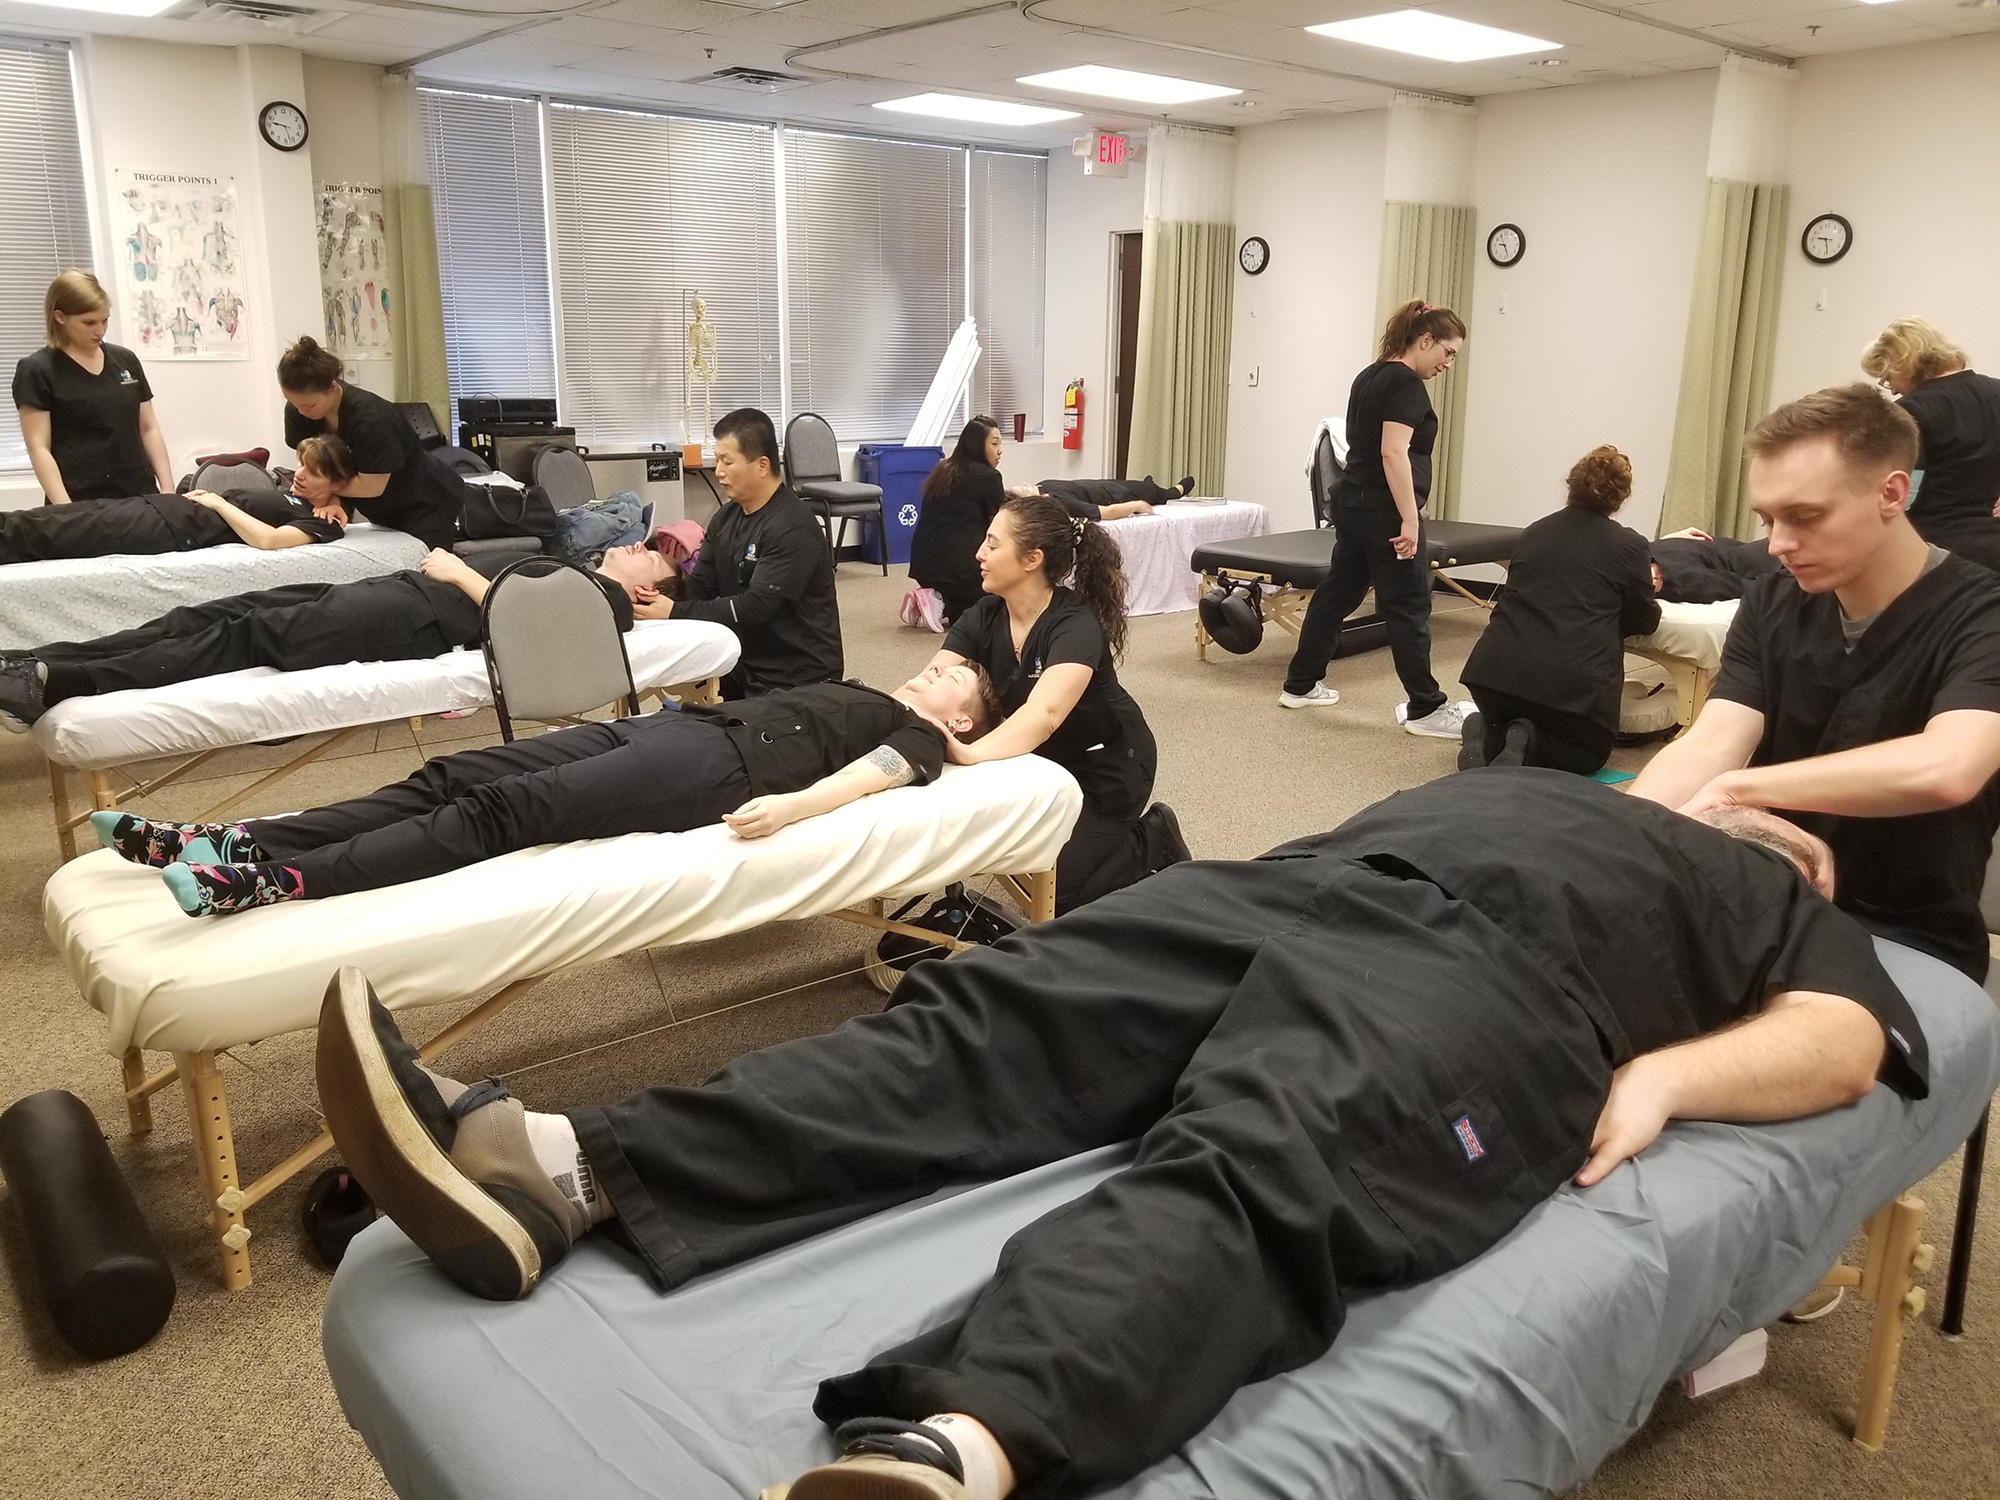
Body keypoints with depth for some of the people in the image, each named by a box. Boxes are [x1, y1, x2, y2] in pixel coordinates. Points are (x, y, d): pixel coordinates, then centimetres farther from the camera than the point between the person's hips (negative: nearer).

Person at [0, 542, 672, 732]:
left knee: (244, 638, -23)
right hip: (395, 589, 9)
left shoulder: (606, 600, 2)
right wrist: (450, 565, 12)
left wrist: (459, 572, -6)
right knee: (211, 617, -6)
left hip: (416, 617, -9)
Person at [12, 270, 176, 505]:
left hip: (141, 496, 4)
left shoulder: (126, 360, 12)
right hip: (82, 503, -4)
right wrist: (66, 510, -17)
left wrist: (168, 490, 4)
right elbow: (39, 448, -6)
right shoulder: (37, 371, -1)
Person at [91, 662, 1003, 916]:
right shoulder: (862, 696, 36)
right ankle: (235, 843, -16)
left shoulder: (919, 737, 9)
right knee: (453, 777, -8)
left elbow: (874, 771, -11)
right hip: (683, 722, 8)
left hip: (720, 767, -8)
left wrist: (796, 805, -29)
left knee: (504, 809, -27)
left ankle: (278, 883, -39)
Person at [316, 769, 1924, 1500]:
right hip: (1297, 881, 5)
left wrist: (1663, 1071, -8)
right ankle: (562, 1167, -33)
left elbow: (1846, 1041, 11)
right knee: (990, 1015, -19)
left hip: (1493, 965, -5)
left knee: (1252, 1167, -36)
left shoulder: (1791, 914, 30)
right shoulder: (1547, 781, 44)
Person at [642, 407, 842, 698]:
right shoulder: (726, 517, 7)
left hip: (797, 677, -7)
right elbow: (700, 586, 2)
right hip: (747, 664, 8)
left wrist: (675, 613, -29)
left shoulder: (792, 529, -20)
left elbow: (756, 606, -26)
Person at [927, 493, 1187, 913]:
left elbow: (1043, 714, -47)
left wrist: (973, 753, -64)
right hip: (1039, 758, 7)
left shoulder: (1076, 626, -31)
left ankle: (1153, 843, 15)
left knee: (1057, 888, -7)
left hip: (1106, 766, -6)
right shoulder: (982, 619, -11)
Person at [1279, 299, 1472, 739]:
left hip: (1352, 504, 9)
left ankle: (1300, 685, 23)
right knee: (1408, 606, -3)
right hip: (1383, 512, -9)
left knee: (1339, 591, 15)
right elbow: (1394, 453, -24)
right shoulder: (1406, 383, -15)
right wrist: (1410, 520, -24)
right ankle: (1424, 708, 3)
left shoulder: (1370, 376, 14)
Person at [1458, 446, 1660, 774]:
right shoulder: (1629, 546, 3)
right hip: (1574, 683, -4)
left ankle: (1485, 735, -2)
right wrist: (1647, 589, 33)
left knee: (1504, 722, 34)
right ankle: (1528, 748, -10)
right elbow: (1643, 621, 10)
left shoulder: (1533, 533, 17)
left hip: (1496, 668, 4)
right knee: (1588, 754, 22)